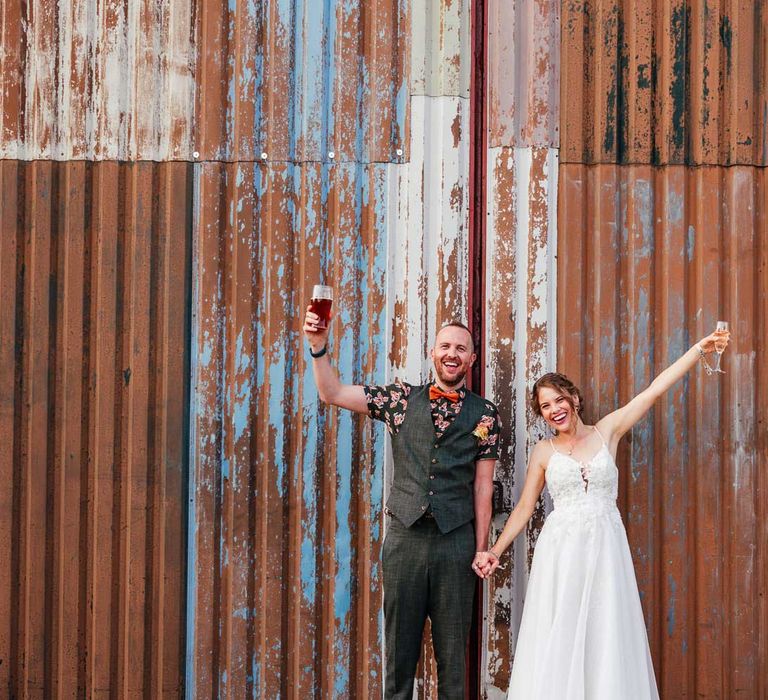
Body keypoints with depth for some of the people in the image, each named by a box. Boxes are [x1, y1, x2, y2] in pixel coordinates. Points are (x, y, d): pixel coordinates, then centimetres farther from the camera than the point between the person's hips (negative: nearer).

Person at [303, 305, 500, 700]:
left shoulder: (483, 414, 4)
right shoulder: (401, 400, 6)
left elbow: (483, 486, 3)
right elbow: (332, 394, 5)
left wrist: (481, 548, 0)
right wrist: (319, 347, -10)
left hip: (456, 541, -1)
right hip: (404, 535, 1)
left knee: (452, 649, 5)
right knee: (400, 645, 6)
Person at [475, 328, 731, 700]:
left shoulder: (607, 431, 7)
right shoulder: (544, 451, 8)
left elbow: (654, 390, 4)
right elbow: (524, 508, 12)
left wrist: (699, 348, 1)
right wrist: (495, 551, 5)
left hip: (605, 547, 0)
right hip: (560, 551, 0)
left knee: (607, 640, 0)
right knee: (557, 644, -3)